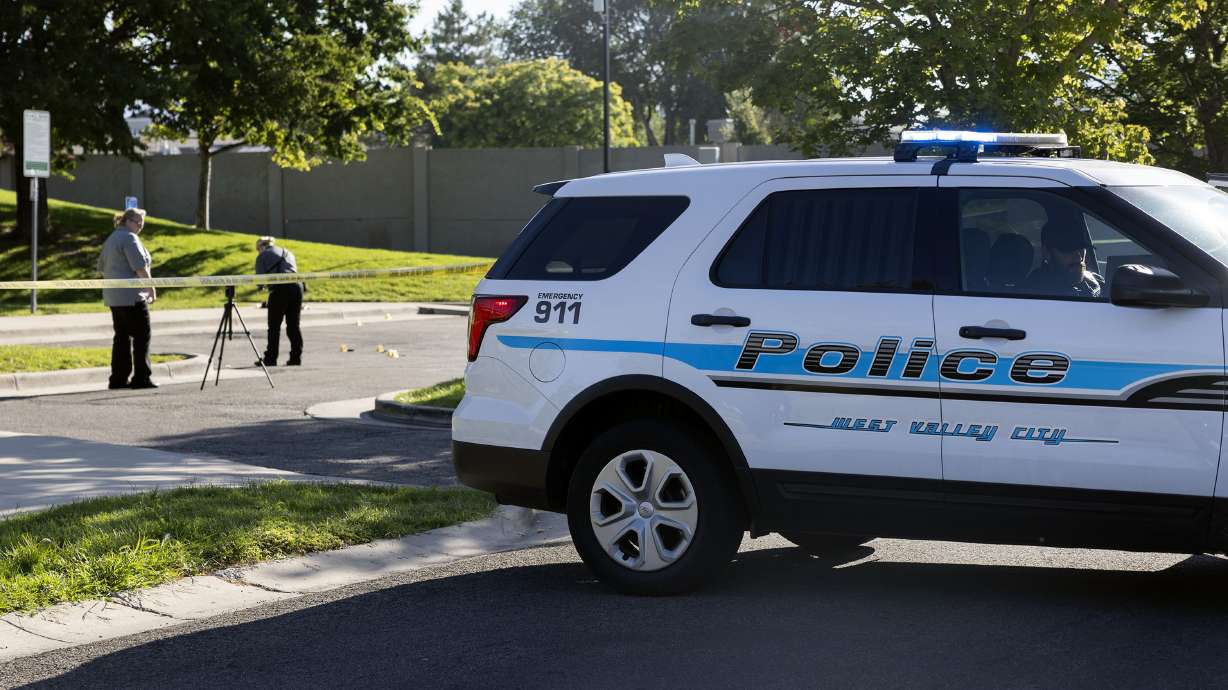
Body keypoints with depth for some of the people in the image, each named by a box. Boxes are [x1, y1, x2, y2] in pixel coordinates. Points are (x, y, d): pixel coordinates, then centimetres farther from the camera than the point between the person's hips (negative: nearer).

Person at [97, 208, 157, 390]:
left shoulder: (111, 239, 20)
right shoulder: (130, 238, -11)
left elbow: (101, 268, 27)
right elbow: (140, 267, -17)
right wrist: (151, 289, -12)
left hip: (113, 297, 9)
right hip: (132, 296, -9)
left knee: (122, 337, 11)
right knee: (141, 336, -6)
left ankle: (118, 379, 11)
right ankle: (141, 378, -9)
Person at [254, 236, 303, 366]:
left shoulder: (262, 256, 11)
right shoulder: (288, 252, 26)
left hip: (279, 288, -5)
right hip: (297, 286, 5)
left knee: (274, 326, 1)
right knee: (294, 325, 10)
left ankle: (270, 359, 0)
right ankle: (296, 357, 8)